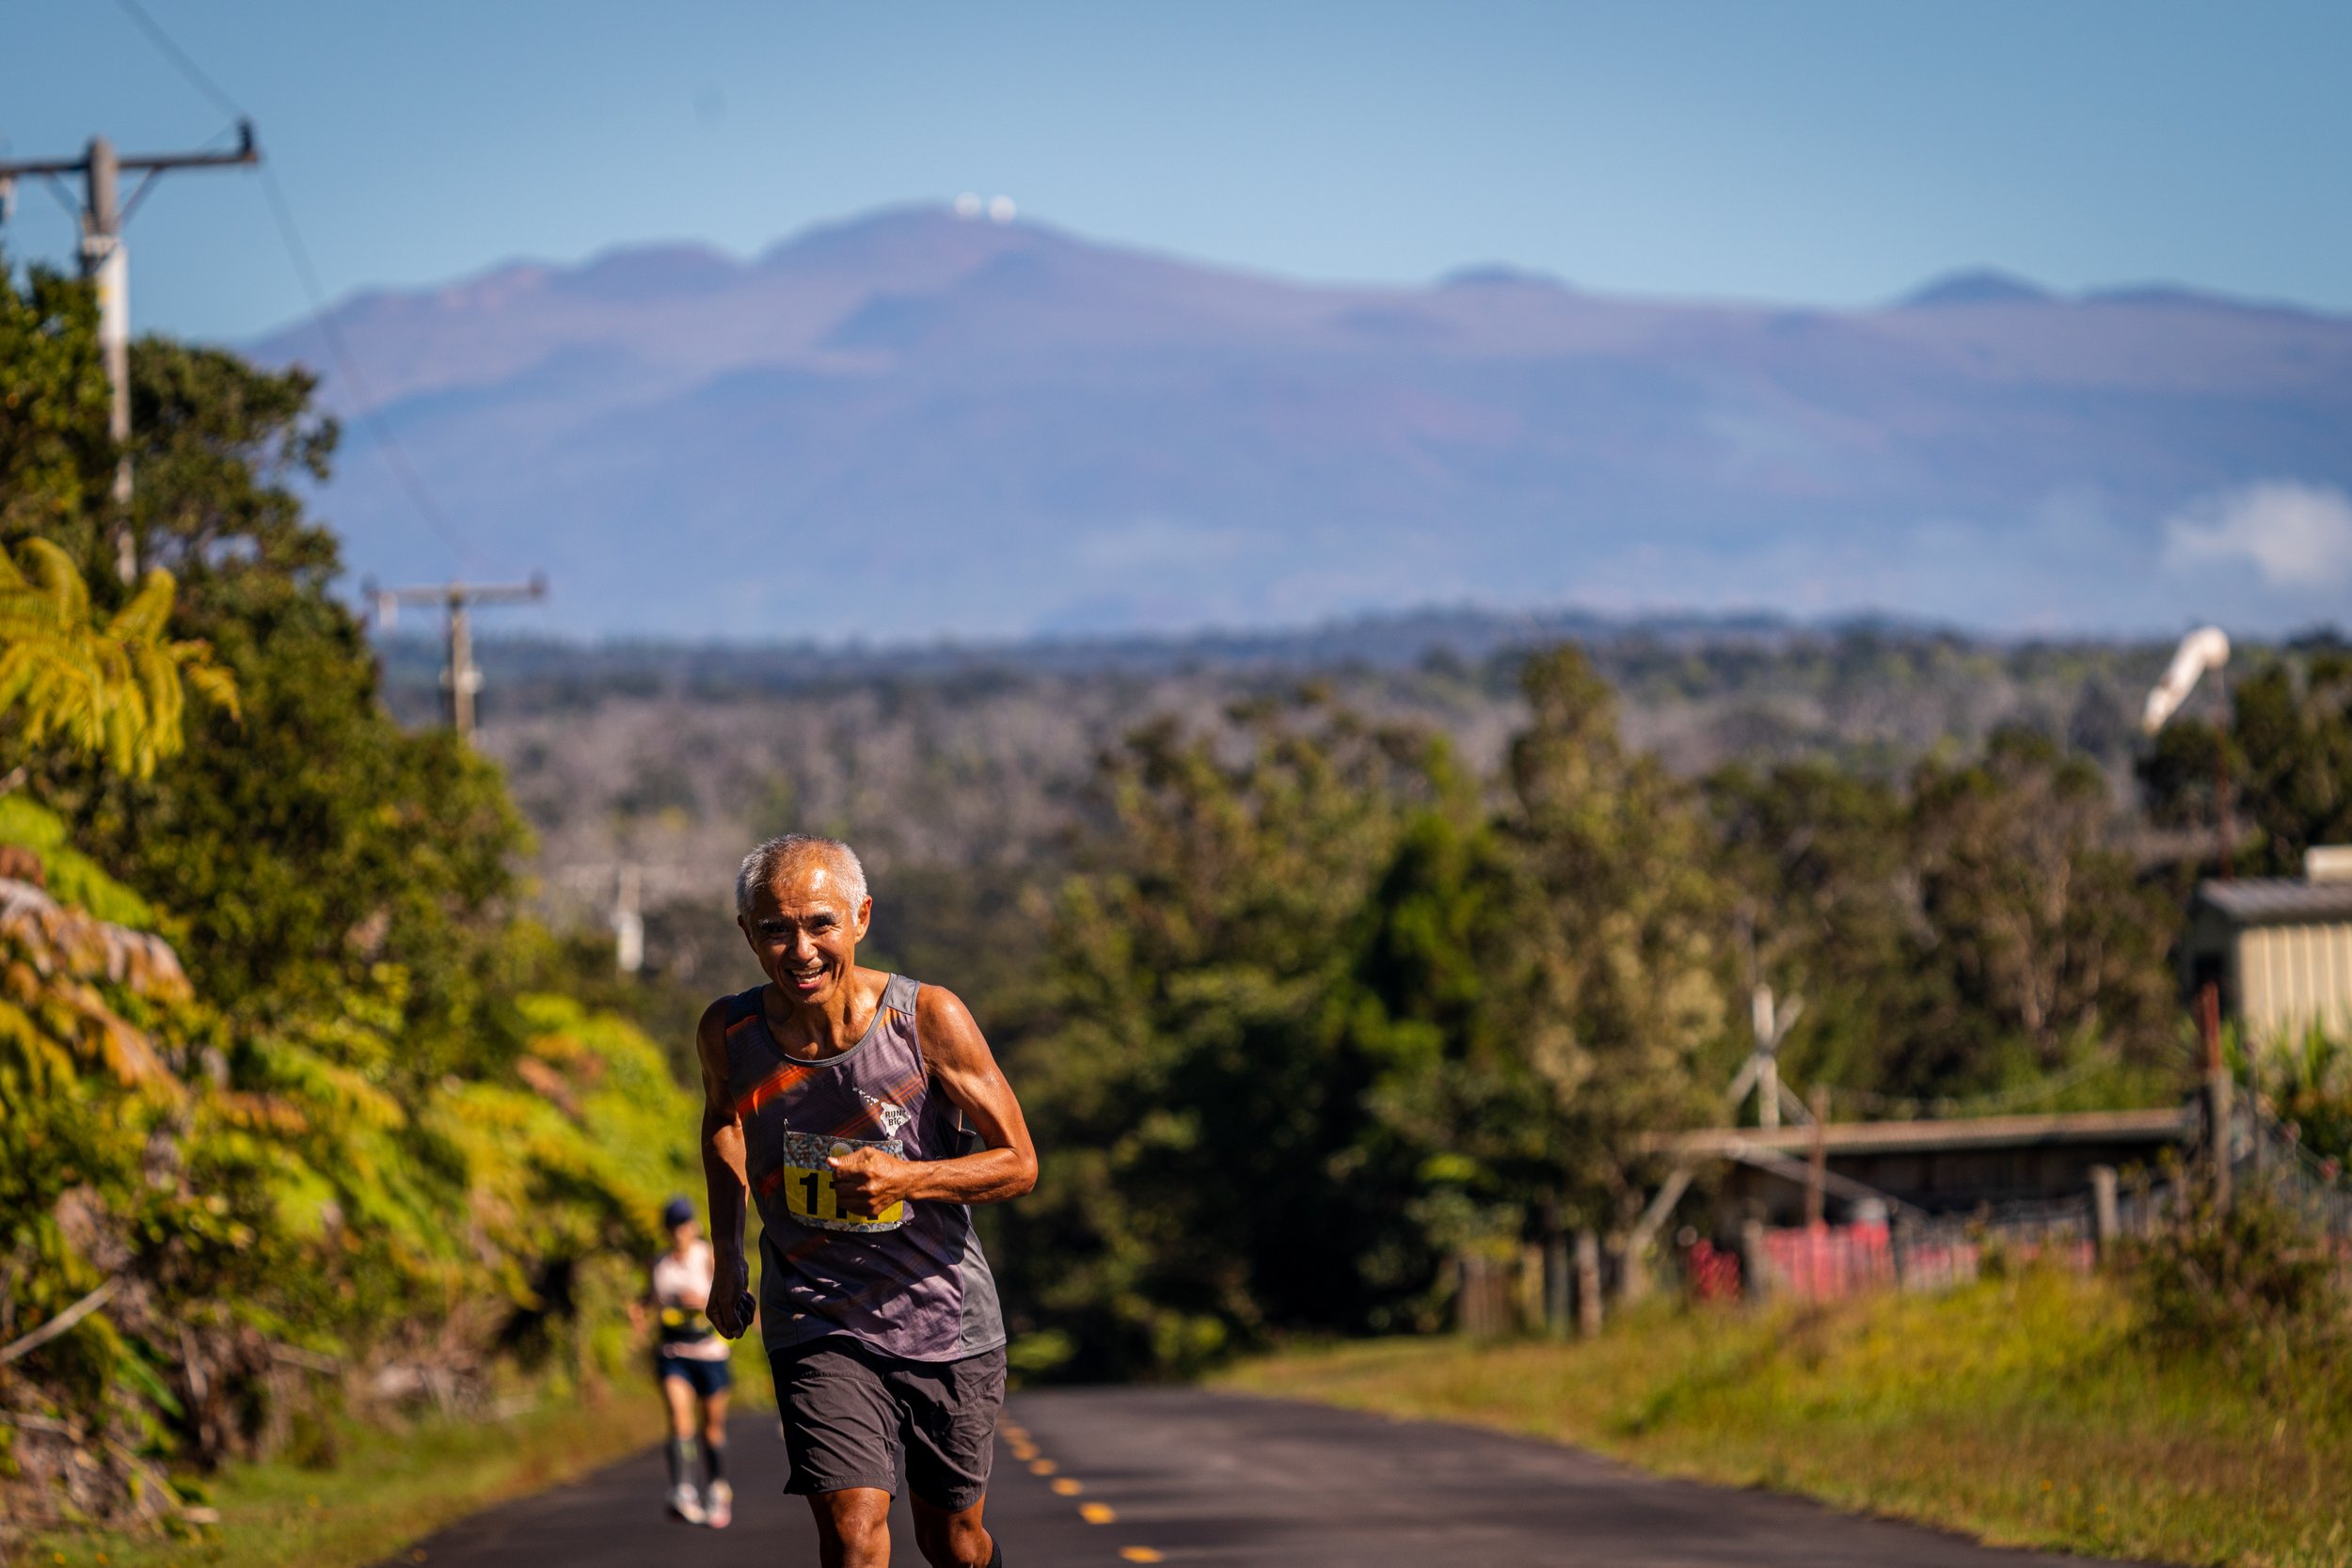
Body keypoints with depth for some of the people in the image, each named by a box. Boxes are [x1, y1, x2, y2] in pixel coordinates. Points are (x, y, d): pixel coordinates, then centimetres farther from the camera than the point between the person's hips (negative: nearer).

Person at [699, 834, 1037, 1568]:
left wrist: (904, 1179, -26)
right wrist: (728, 1258, 14)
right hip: (816, 1325, 0)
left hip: (945, 1321, 0)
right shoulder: (729, 1032, -9)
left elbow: (1018, 1163, -9)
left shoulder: (928, 1018, -16)